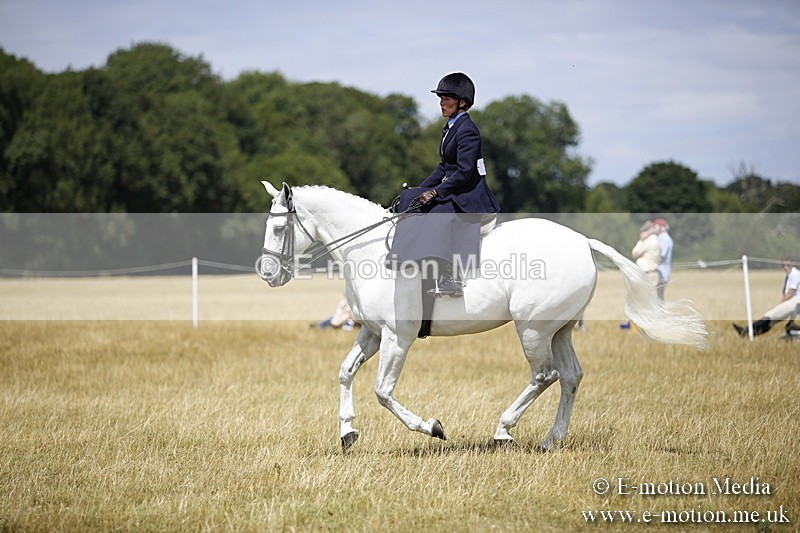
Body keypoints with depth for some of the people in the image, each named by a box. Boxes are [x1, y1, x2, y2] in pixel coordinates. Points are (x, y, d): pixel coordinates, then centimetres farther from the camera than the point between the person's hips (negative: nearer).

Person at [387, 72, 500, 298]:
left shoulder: (467, 130, -15)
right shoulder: (451, 127, 15)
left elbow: (464, 171, -22)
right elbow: (444, 167, 20)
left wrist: (435, 192, -22)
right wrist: (422, 190, 11)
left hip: (470, 196, -11)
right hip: (453, 190, 11)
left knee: (437, 214, -31)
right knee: (409, 198, 11)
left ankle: (449, 278, -37)